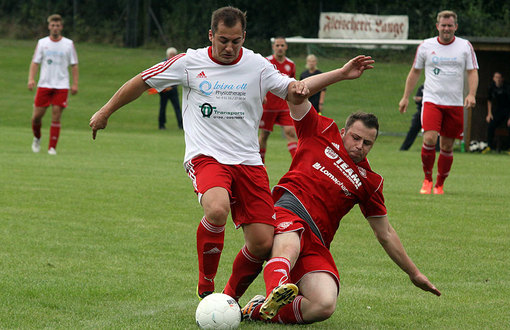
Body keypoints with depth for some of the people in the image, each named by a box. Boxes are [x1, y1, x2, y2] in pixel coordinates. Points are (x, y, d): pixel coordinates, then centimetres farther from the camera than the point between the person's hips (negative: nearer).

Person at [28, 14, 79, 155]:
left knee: (56, 118, -8)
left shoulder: (69, 44, 4)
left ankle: (52, 148, -4)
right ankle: (37, 138, 28)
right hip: (44, 84, 1)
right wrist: (31, 79, -9)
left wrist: (75, 84, -2)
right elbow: (35, 62, 7)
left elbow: (74, 65, 6)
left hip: (61, 86, -1)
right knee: (37, 116, -1)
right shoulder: (42, 43, 7)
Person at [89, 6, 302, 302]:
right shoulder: (189, 63, 1)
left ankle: (231, 298, 19)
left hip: (248, 161, 3)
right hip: (205, 156, -3)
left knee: (263, 243, -8)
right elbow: (142, 82, 12)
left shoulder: (258, 66, 4)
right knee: (217, 209, -35)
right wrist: (106, 112, 18)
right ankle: (206, 289, -15)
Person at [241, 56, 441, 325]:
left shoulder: (368, 181, 23)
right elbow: (296, 94, 9)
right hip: (287, 211, -3)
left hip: (316, 243, 3)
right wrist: (342, 74, 7)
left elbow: (385, 234, 29)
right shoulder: (323, 133, 18)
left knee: (325, 306, -28)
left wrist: (414, 274, 30)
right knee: (288, 248, -44)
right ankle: (277, 290, -74)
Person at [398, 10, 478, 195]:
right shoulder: (425, 46, 5)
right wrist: (405, 97, 11)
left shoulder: (465, 46, 5)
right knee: (429, 139, -19)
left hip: (455, 103, 1)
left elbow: (472, 72, 4)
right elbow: (415, 72, 14)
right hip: (431, 101, -1)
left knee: (447, 147, 4)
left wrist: (471, 94, -13)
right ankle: (427, 179, 0)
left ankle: (439, 185, 20)